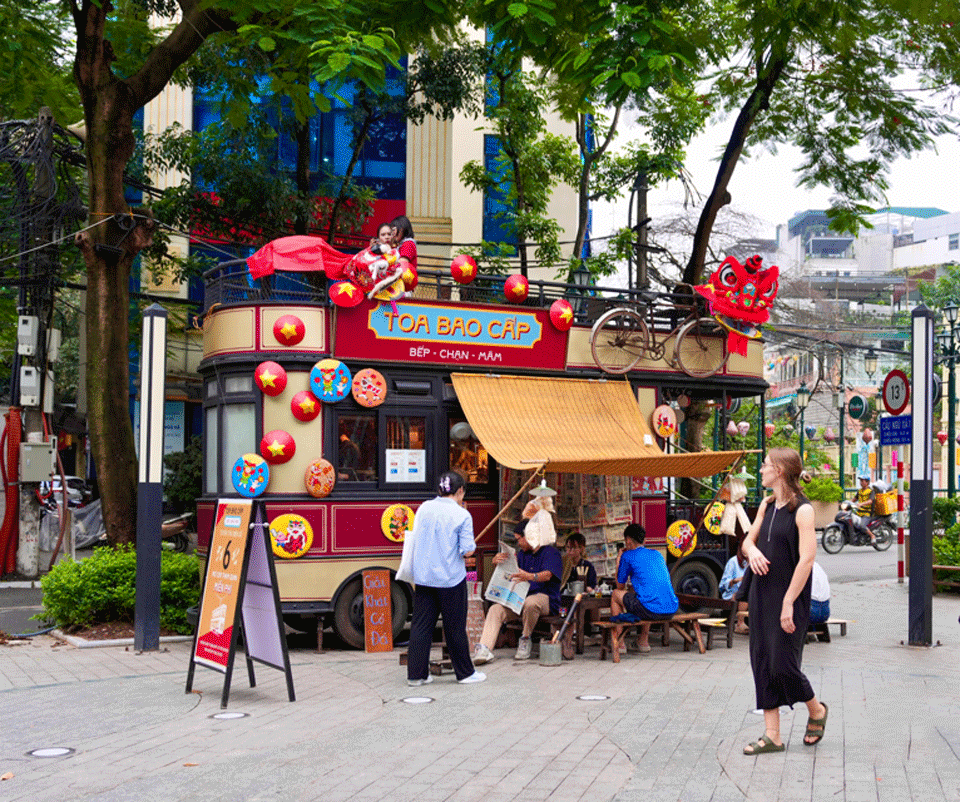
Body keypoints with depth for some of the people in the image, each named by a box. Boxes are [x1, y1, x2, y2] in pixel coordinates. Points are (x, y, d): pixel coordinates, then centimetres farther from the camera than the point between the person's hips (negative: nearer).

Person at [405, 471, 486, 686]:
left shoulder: (424, 508, 4)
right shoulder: (462, 515, -10)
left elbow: (414, 541, 9)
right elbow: (467, 550, -12)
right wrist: (472, 546, 8)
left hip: (423, 577, 4)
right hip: (450, 578, -4)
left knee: (420, 625, 9)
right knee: (455, 627, 6)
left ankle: (416, 674, 11)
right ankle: (465, 672, 18)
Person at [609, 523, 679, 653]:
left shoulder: (628, 556, 2)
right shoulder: (657, 554, 21)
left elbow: (620, 586, 13)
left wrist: (618, 561, 25)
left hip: (652, 611, -7)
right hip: (672, 609, 7)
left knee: (616, 594, 15)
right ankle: (644, 641, 37)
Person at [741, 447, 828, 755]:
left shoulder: (802, 510, -13)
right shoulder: (766, 505, 9)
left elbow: (806, 559, -17)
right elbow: (748, 540, 15)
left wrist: (788, 604, -20)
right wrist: (752, 550, -11)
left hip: (789, 595, -7)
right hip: (761, 593, 7)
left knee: (783, 664, -4)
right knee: (762, 663, 6)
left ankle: (816, 710, 25)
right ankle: (772, 735, 14)